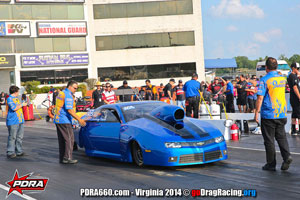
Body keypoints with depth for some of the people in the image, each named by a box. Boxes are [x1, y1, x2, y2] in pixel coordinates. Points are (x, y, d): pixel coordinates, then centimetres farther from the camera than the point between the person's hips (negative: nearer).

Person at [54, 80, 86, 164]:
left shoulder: (61, 93, 17)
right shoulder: (68, 95, -14)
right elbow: (69, 110, -20)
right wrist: (79, 119, -19)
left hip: (57, 120, 10)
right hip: (64, 120, -10)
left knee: (62, 140, 11)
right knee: (69, 139, -5)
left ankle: (62, 158, 13)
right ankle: (67, 158, -6)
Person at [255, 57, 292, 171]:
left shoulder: (264, 80, -12)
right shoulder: (283, 79, 7)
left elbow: (260, 98, -15)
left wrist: (256, 112, -10)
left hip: (268, 115, -5)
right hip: (282, 114, 5)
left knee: (269, 140, 4)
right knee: (281, 137, 14)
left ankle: (271, 164, 9)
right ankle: (287, 156, -7)